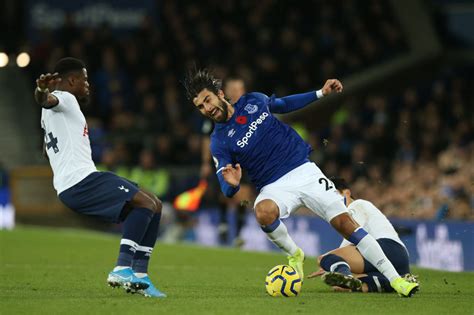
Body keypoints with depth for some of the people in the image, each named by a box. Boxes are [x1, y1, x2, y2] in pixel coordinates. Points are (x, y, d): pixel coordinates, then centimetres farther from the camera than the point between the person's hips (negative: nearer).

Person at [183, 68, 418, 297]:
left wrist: (321, 93, 20)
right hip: (274, 187, -2)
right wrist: (232, 184, -32)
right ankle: (294, 254, -5)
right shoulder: (219, 142, -5)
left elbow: (283, 104, 24)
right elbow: (227, 191, -8)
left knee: (345, 223, -9)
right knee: (263, 212, -36)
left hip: (304, 171, 2)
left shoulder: (253, 101, 4)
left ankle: (395, 279, -5)